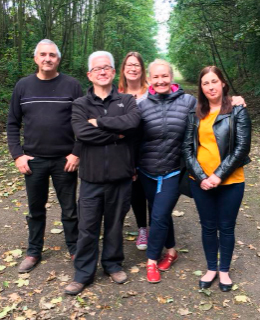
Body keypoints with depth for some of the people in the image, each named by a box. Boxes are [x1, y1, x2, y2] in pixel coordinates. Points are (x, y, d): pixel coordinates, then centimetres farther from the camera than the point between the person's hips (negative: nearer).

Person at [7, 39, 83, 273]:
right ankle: (34, 253, 31)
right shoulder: (23, 86, 3)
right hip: (33, 160, 2)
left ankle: (75, 250, 27)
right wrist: (17, 154, -3)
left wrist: (77, 153, -10)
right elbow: (13, 124, 6)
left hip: (65, 160, -2)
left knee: (69, 210, 10)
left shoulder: (72, 85, -3)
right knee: (36, 210, 15)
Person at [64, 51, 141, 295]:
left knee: (115, 224, 15)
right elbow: (81, 132, -17)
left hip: (120, 176, 1)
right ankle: (83, 273, 23)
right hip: (92, 177, 0)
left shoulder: (127, 101, 3)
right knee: (87, 228, 6)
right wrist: (116, 134, -14)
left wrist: (99, 122, -15)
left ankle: (113, 264, 36)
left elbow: (132, 122, -19)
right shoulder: (80, 104, 2)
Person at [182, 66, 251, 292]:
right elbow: (187, 147, 2)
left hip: (230, 182, -2)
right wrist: (200, 176, -10)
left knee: (226, 227, 10)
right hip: (200, 182, 3)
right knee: (208, 227, 13)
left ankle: (224, 271, 29)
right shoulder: (195, 114, 5)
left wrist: (218, 175, -15)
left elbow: (242, 148, -9)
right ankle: (211, 269, 31)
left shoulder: (237, 111, -3)